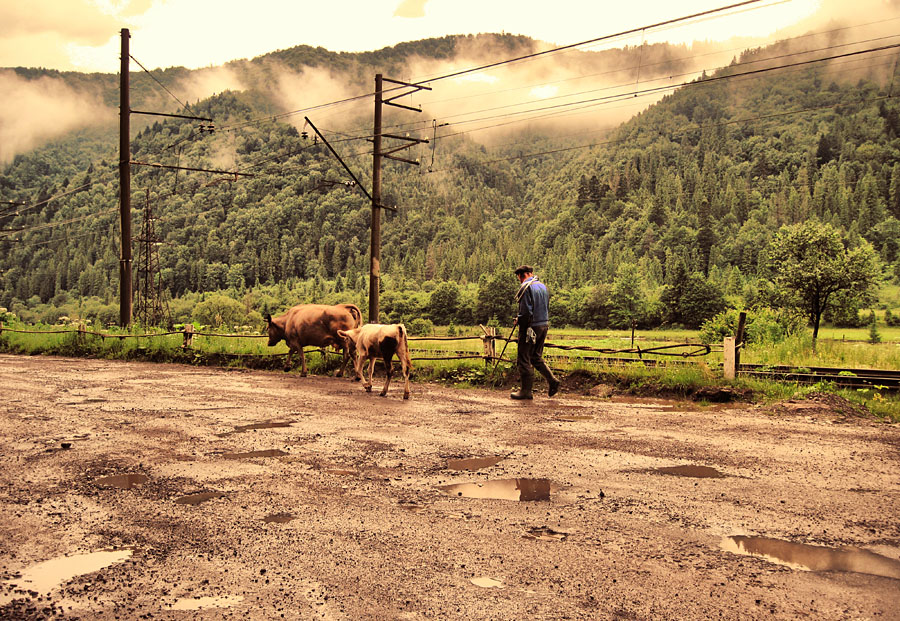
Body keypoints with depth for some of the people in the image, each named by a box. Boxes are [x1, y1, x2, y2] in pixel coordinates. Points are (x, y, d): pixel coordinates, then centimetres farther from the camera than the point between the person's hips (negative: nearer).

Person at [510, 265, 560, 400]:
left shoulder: (526, 287, -13)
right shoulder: (542, 286, 13)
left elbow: (526, 311, -19)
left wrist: (518, 320, -3)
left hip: (531, 327, -8)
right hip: (544, 325, 8)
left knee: (523, 359, 1)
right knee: (536, 357, 18)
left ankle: (526, 391, 4)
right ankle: (552, 381, 6)